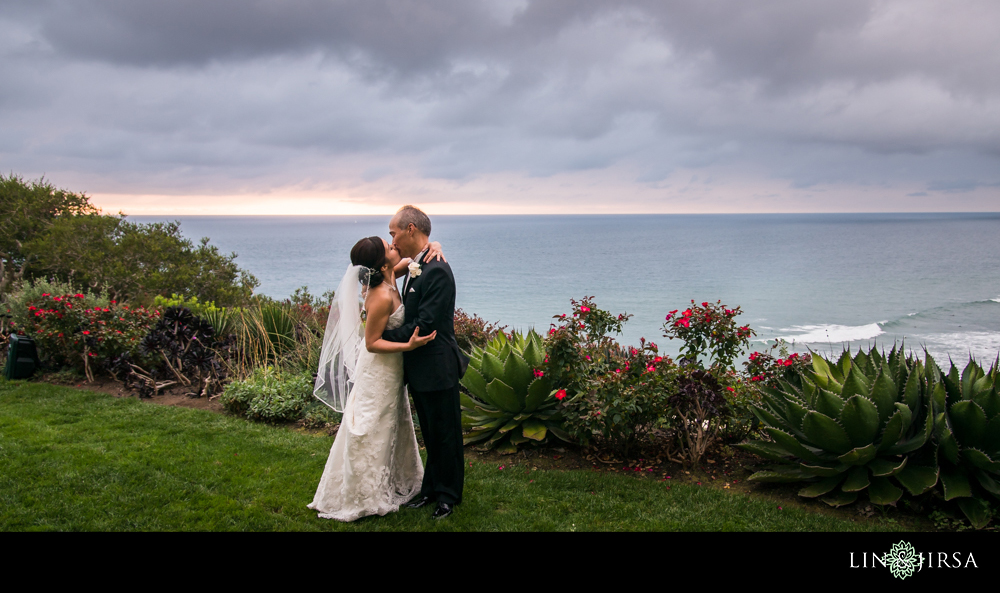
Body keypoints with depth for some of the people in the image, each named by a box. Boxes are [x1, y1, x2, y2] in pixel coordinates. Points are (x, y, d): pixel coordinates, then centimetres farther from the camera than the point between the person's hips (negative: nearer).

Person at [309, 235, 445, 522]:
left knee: (392, 426, 24)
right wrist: (409, 345, -32)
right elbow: (372, 342, -23)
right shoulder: (382, 297, -30)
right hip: (378, 372, -10)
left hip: (389, 369, 10)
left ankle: (393, 482, 44)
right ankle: (365, 496, 23)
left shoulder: (386, 280, -6)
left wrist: (433, 247, -12)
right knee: (372, 433, 6)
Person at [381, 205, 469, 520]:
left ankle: (448, 494, 24)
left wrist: (383, 334, -15)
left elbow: (424, 326, -24)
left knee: (445, 434, 8)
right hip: (419, 369, 9)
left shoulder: (437, 271, -22)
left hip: (437, 370, -9)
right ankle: (431, 488, 36)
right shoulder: (414, 268, 8)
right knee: (430, 434, 21)